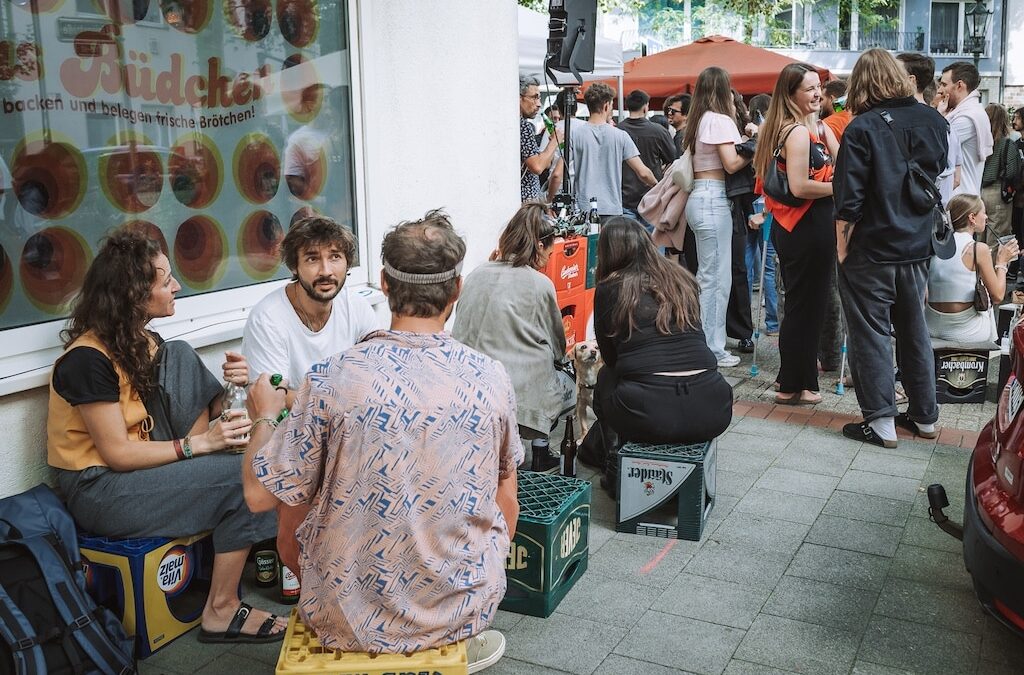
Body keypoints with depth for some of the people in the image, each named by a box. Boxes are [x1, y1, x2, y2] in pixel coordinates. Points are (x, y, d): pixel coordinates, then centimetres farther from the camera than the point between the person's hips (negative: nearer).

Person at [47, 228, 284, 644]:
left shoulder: (143, 340, 7)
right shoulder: (87, 360, -22)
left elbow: (180, 401, 5)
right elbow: (117, 453, -23)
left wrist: (225, 387, -14)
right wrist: (198, 443, -23)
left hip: (141, 466, 9)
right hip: (98, 491, -8)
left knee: (179, 357, -5)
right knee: (243, 477, -21)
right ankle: (222, 612, -11)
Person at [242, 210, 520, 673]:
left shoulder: (332, 380, -19)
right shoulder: (491, 379, -11)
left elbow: (260, 495, -9)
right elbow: (506, 502, 4)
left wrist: (264, 417, 10)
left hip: (350, 622, -2)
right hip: (462, 611, 2)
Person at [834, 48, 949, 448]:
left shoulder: (862, 128, -15)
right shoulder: (933, 121, 2)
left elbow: (849, 197, -17)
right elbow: (941, 174, 16)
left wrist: (842, 246, -7)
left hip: (871, 249, -6)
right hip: (917, 246, 6)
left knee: (871, 332, 3)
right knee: (914, 329, 17)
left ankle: (881, 422, 6)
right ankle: (924, 415, 26)